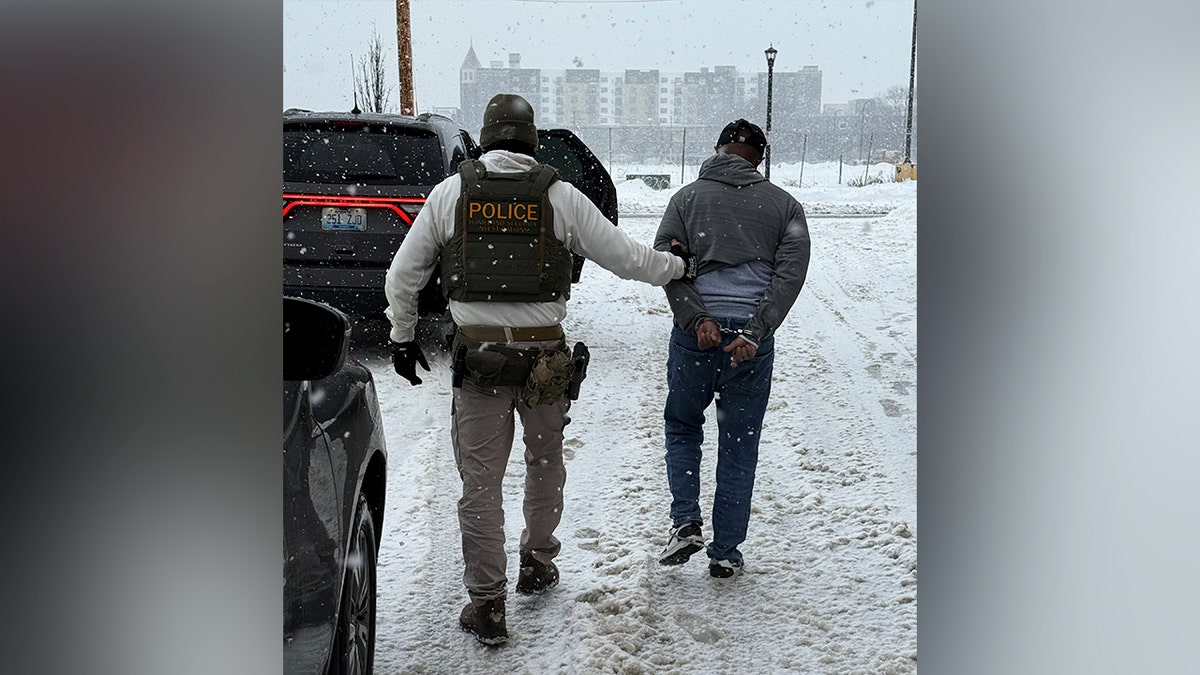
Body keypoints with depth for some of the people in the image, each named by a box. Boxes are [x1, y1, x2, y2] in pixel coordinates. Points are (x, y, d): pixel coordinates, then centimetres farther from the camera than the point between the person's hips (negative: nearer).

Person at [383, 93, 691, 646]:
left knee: (481, 481, 5)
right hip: (546, 355, 0)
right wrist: (678, 267, 21)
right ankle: (538, 563, 38)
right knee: (545, 462, 22)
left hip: (477, 353, 0)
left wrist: (402, 335, 20)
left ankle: (486, 604, 7)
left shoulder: (450, 192, 1)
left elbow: (403, 274, 6)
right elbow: (625, 257, 2)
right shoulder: (560, 196, -2)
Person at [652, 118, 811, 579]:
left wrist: (697, 319, -12)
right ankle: (725, 554, 14)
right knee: (739, 445, 10)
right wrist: (755, 332, -11)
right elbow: (791, 272, -4)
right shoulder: (784, 204, 8)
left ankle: (685, 521, 5)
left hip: (695, 334, 0)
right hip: (752, 339, 0)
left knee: (682, 427, 21)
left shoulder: (687, 197, 8)